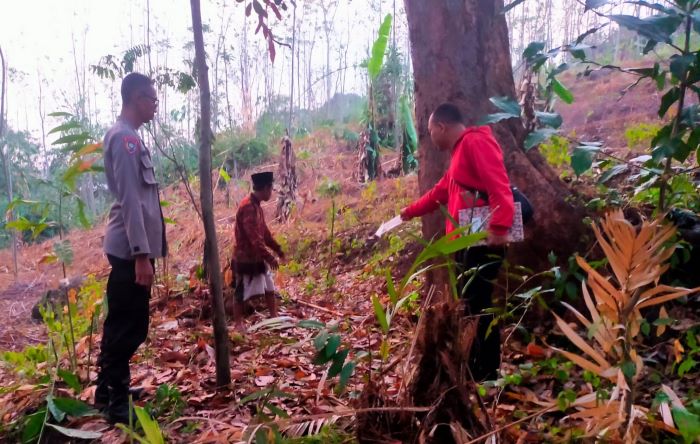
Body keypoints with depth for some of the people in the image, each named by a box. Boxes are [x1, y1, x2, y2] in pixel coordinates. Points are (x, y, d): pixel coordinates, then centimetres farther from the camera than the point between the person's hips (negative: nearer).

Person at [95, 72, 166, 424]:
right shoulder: (125, 138, -12)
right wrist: (142, 254, -22)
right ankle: (117, 406, 6)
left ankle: (108, 394, 30)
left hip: (131, 248, 10)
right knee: (127, 329, -4)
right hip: (131, 249, -10)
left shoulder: (127, 137, 19)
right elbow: (130, 200, -19)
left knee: (123, 327, 17)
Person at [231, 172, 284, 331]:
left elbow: (264, 231, 18)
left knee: (270, 288, 16)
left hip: (257, 257, 10)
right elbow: (254, 237, -28)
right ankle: (238, 324, 15)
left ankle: (274, 317, 26)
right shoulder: (248, 207, -23)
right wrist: (269, 257, -28)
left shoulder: (256, 206, 9)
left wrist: (277, 248, 19)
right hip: (245, 258, -10)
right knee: (241, 293, 3)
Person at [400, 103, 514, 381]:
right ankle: (475, 369, 21)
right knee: (471, 307, 12)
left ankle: (487, 376, 0)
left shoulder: (476, 142, -6)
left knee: (479, 307, -8)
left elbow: (498, 186, -20)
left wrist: (499, 227, -30)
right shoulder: (460, 153, 26)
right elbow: (440, 192, 38)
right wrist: (410, 211, 47)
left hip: (482, 242, -10)